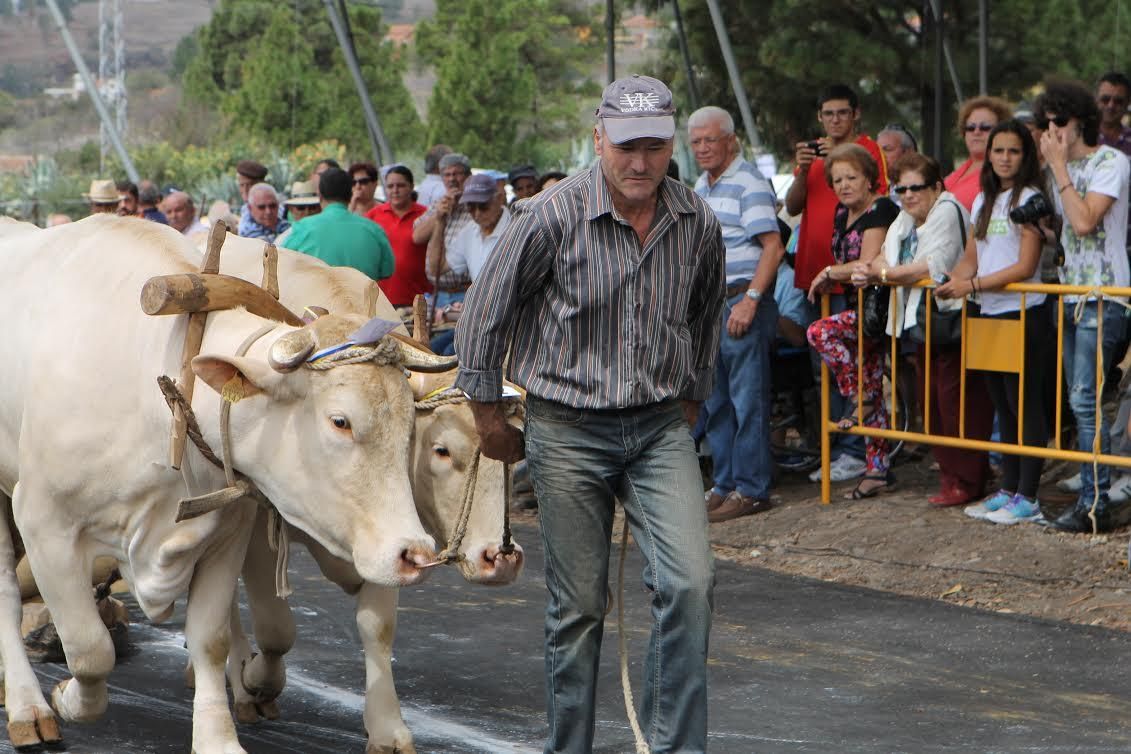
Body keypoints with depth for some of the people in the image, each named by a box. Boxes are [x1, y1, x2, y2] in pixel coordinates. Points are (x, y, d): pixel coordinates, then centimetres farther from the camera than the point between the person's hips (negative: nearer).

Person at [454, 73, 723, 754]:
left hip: (661, 429, 3)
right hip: (569, 430, -3)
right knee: (579, 604, 4)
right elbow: (488, 309, -2)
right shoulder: (553, 217, -13)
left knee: (690, 583, -13)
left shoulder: (698, 223, 0)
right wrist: (488, 410, 4)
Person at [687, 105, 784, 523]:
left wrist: (750, 300, -23)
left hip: (742, 303, -9)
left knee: (747, 400, -6)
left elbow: (772, 247, -17)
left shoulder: (749, 184, -9)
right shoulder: (701, 187, 18)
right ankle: (725, 484, 17)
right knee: (715, 401, 11)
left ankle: (750, 490, -4)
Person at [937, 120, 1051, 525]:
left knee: (1025, 403, -5)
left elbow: (1025, 267, -14)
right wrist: (950, 281, -6)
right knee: (1002, 405, 12)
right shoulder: (984, 200, 15)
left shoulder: (1029, 199, -8)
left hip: (1023, 313, -8)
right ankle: (1008, 490, 19)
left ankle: (1027, 498, -2)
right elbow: (971, 259, 15)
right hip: (989, 315, 8)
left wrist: (973, 285, -20)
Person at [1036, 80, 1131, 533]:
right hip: (1071, 292, 9)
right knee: (1080, 400, 9)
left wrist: (1060, 167, -15)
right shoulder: (1063, 169, 16)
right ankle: (1090, 495, 14)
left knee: (1084, 398, -13)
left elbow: (1084, 221, -21)